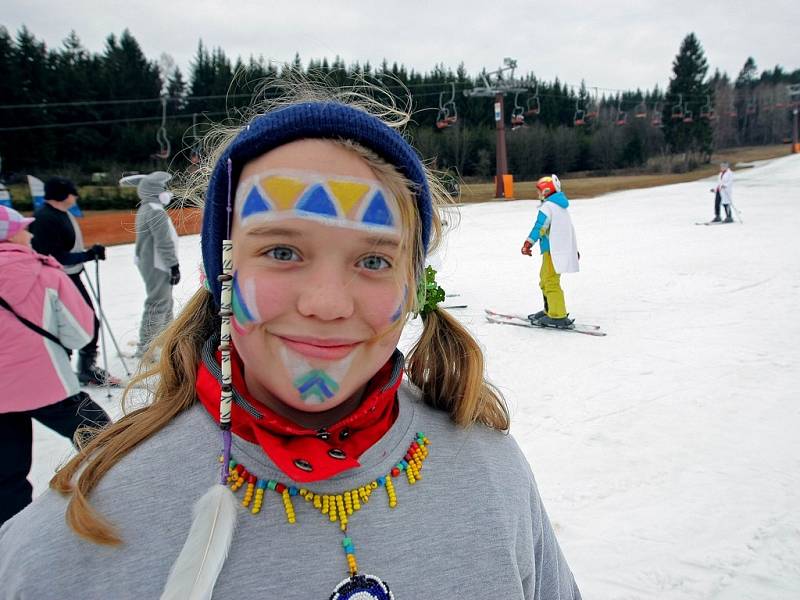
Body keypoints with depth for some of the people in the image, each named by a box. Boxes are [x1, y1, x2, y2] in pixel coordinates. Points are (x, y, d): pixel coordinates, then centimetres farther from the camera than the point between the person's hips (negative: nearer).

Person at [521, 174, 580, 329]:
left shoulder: (547, 206, -8)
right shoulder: (561, 206, 22)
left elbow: (540, 226, -18)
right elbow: (568, 228, 27)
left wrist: (528, 243, -20)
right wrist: (575, 250, 33)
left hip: (553, 250, -10)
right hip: (564, 248, 10)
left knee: (550, 281, -10)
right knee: (545, 279, 18)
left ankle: (558, 316, -13)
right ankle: (550, 310, 24)